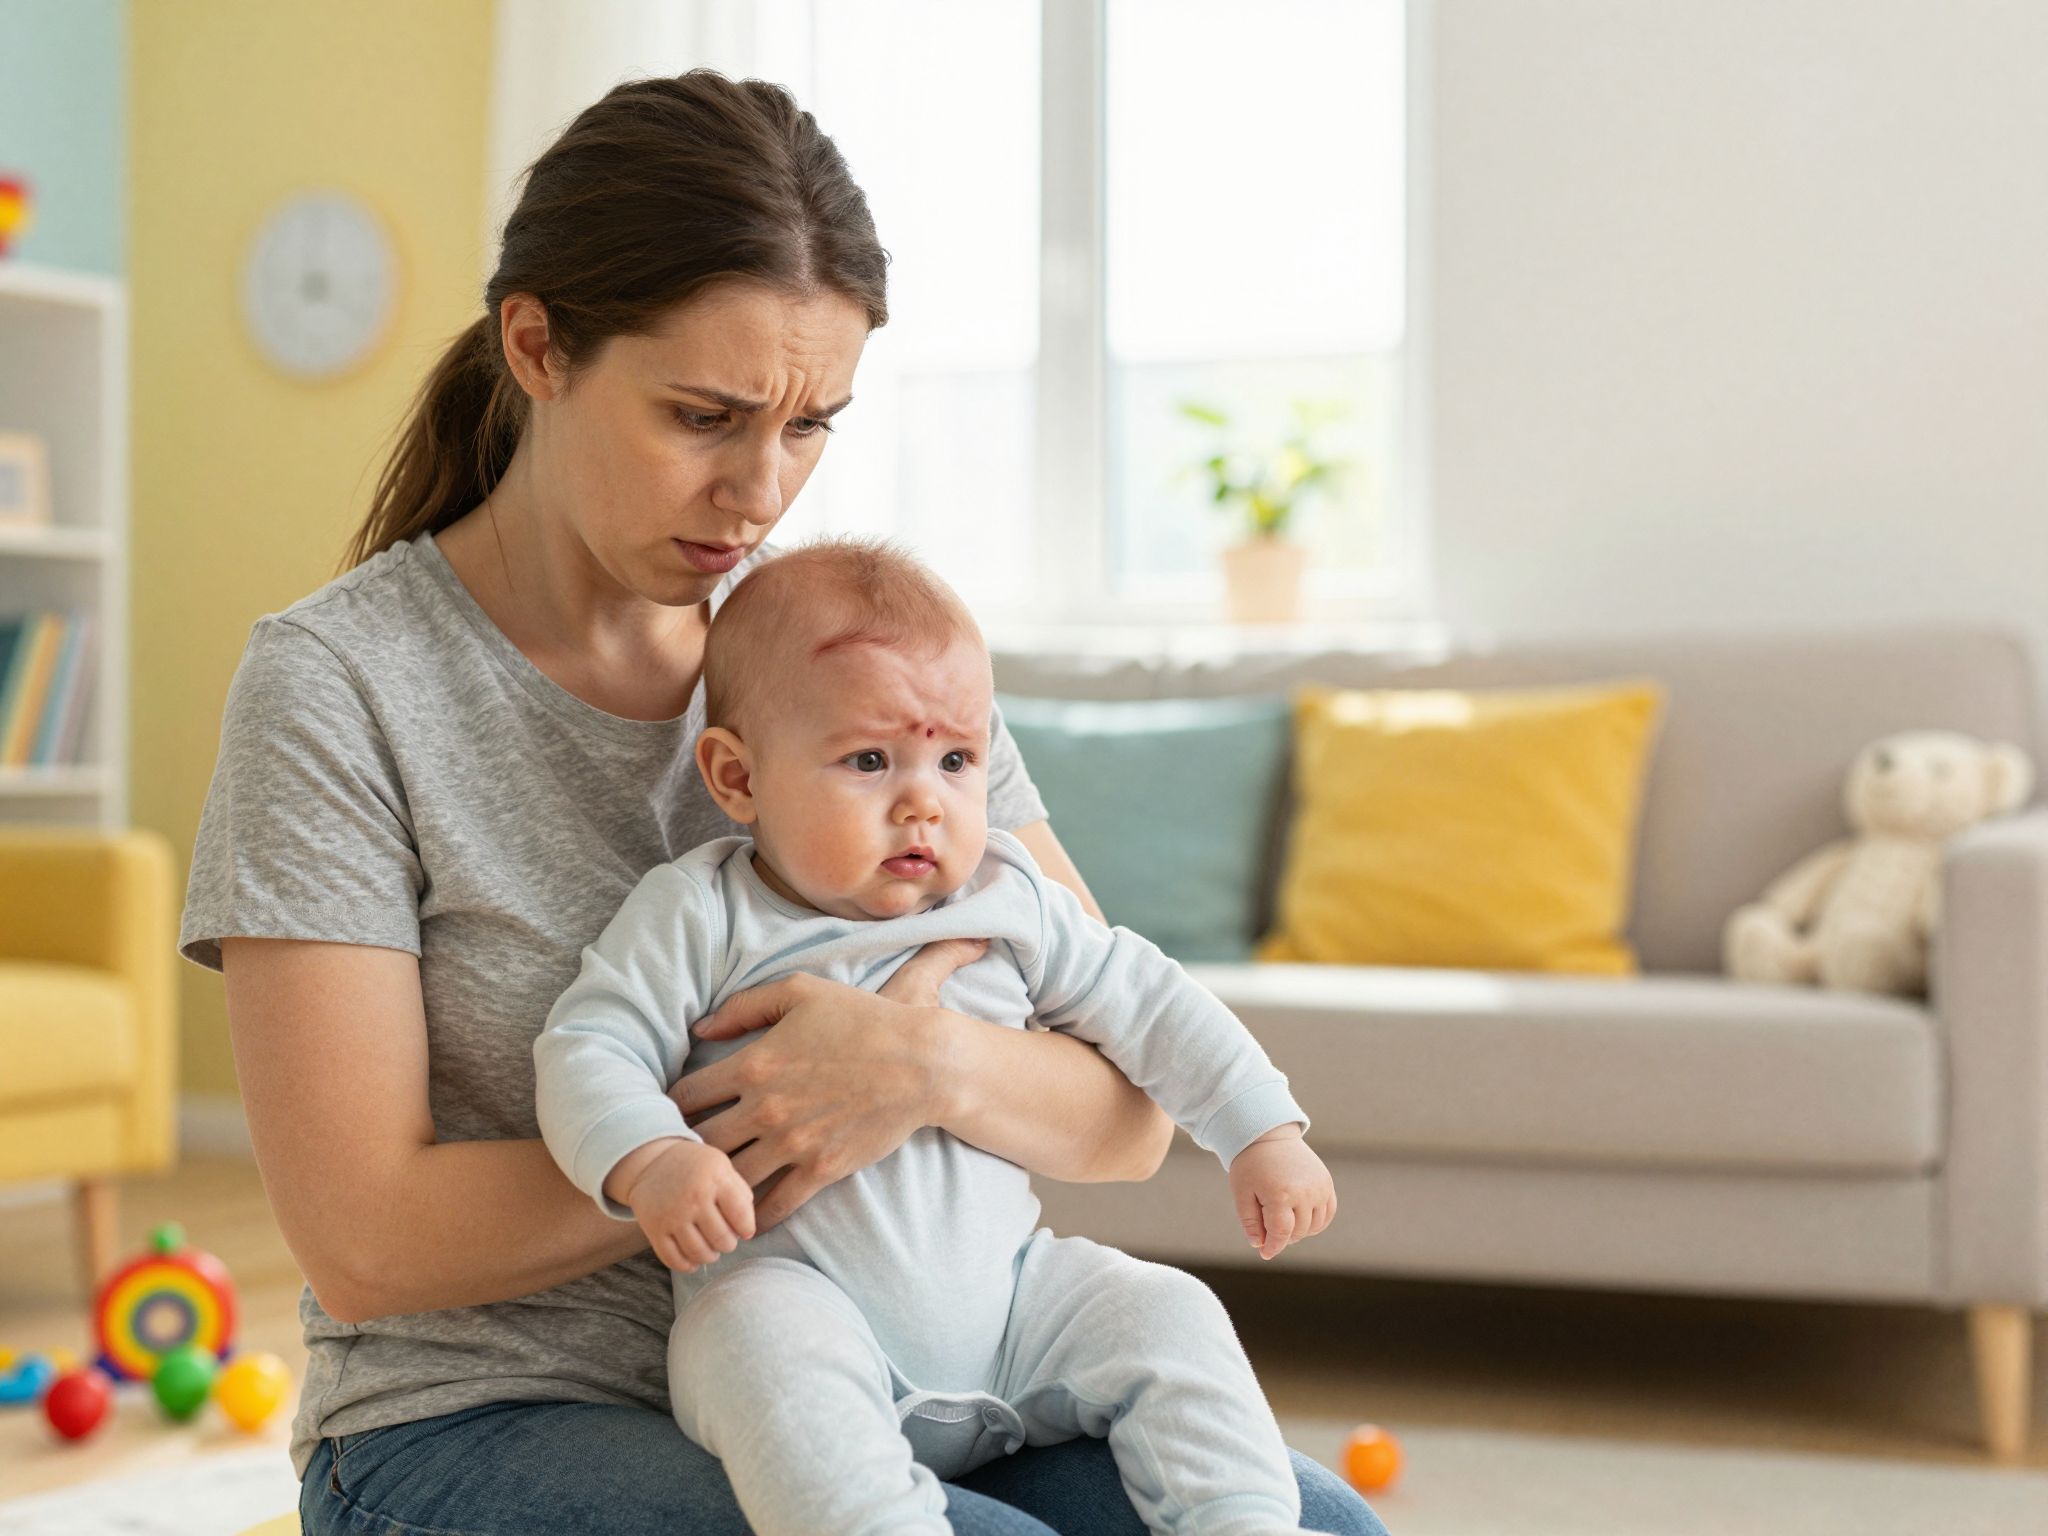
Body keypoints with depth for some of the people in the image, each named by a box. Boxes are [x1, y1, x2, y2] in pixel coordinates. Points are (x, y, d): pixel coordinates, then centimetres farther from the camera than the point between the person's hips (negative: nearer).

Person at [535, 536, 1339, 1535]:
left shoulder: (1009, 901, 7)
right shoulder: (699, 917, -4)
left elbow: (1146, 1004, 16)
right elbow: (587, 1050, -10)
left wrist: (1263, 1133, 10)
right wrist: (650, 1160, -30)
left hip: (1005, 1293, 5)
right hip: (794, 1292, -4)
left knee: (1164, 1314, -12)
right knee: (761, 1337, -35)